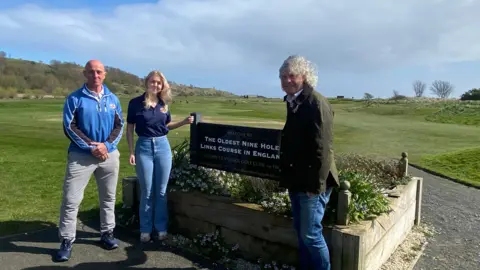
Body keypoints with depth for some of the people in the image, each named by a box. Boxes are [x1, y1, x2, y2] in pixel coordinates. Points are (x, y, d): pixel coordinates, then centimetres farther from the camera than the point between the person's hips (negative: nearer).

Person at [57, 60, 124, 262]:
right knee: (71, 199, -1)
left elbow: (119, 125, 4)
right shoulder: (74, 98, -4)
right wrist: (91, 147, -16)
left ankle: (107, 233, 27)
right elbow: (69, 128, -8)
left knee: (108, 197, 12)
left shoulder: (112, 99, 6)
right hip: (81, 155, -3)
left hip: (110, 154, 3)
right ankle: (67, 241, 12)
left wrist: (106, 145, -12)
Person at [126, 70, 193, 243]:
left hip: (163, 146, 3)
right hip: (144, 147, -3)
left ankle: (161, 228, 20)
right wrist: (131, 152, -6)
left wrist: (184, 122, 3)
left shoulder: (163, 104, 7)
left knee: (161, 191, 8)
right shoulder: (136, 103, -4)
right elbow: (130, 129, -1)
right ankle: (145, 229, 19)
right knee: (147, 192, 4)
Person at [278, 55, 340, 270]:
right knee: (300, 231, 17)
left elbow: (323, 148, -20)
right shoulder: (292, 102, 10)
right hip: (296, 179, 9)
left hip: (312, 182, -8)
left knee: (311, 234, 0)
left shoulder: (316, 102, -16)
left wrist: (317, 184, -20)